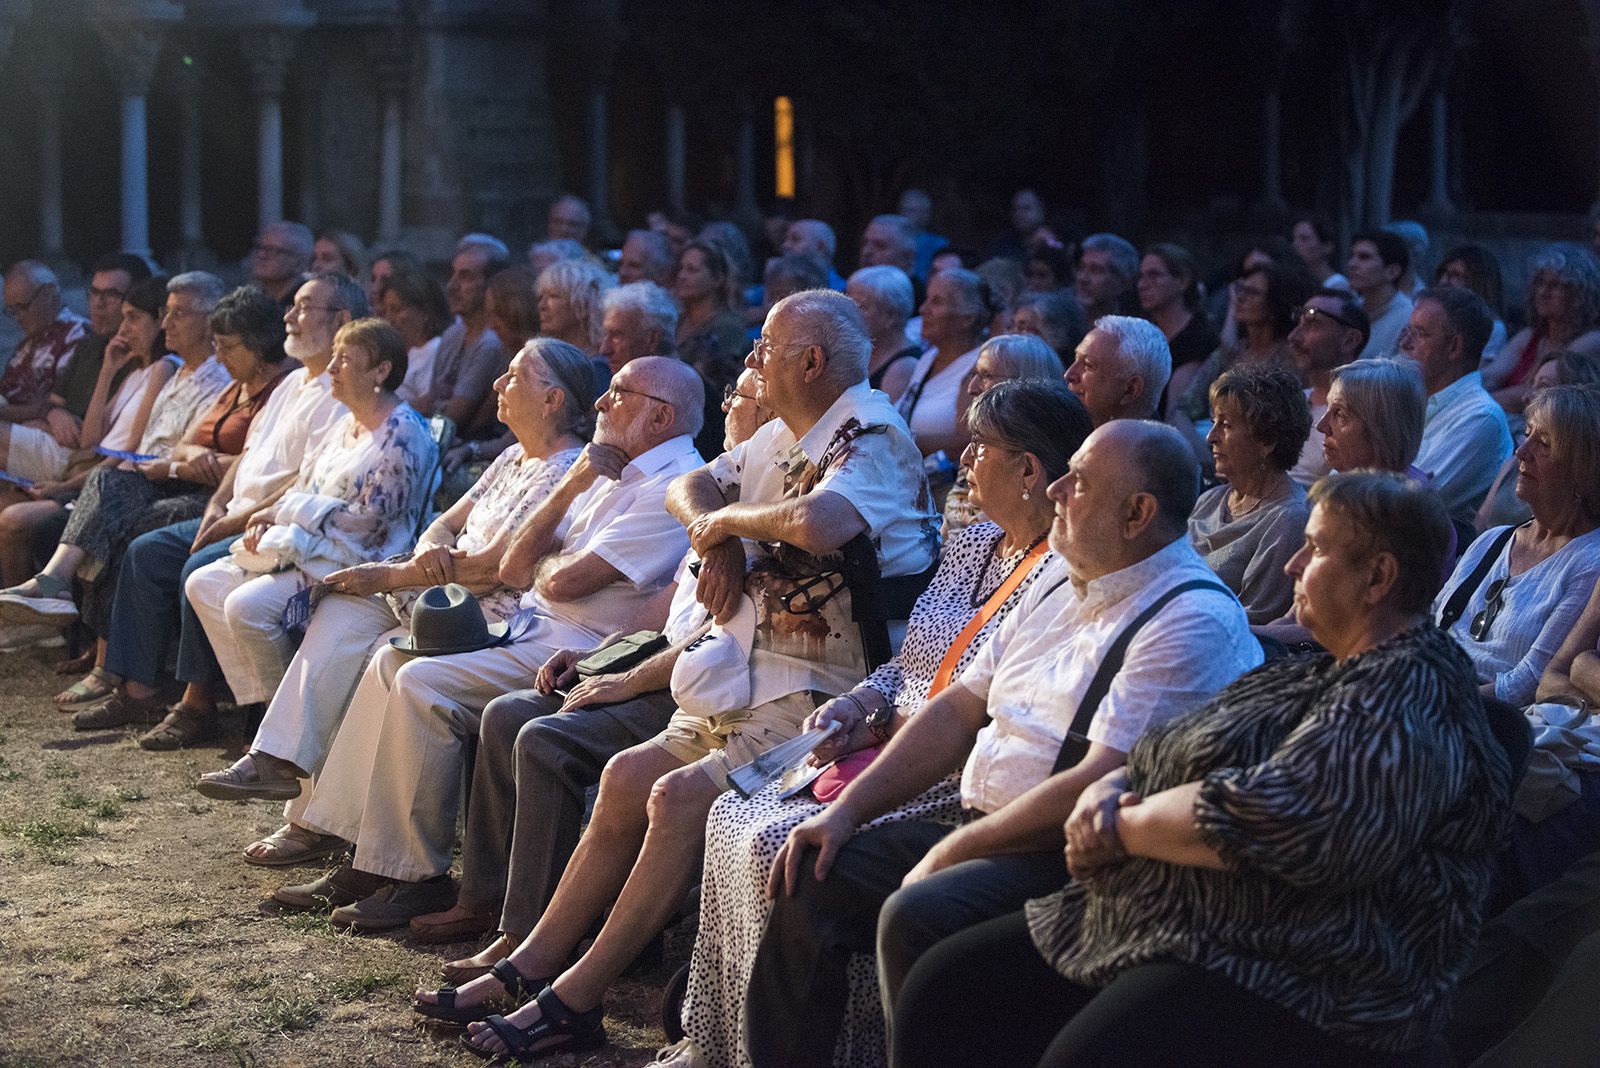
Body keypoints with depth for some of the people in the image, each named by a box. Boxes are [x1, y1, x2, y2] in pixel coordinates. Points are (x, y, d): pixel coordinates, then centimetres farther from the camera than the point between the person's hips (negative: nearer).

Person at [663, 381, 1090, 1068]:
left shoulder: (1062, 574, -16)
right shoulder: (971, 546, 15)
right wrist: (857, 702, 3)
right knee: (733, 817, -3)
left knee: (776, 842, -22)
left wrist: (884, 728, -16)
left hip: (959, 782, -9)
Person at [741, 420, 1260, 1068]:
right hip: (982, 829, 9)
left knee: (916, 916, -31)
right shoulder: (1061, 587, 15)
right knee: (812, 882, -3)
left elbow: (1099, 787, -22)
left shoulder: (1194, 621, -15)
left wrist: (951, 853, -16)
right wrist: (846, 811, 6)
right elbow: (960, 710, 16)